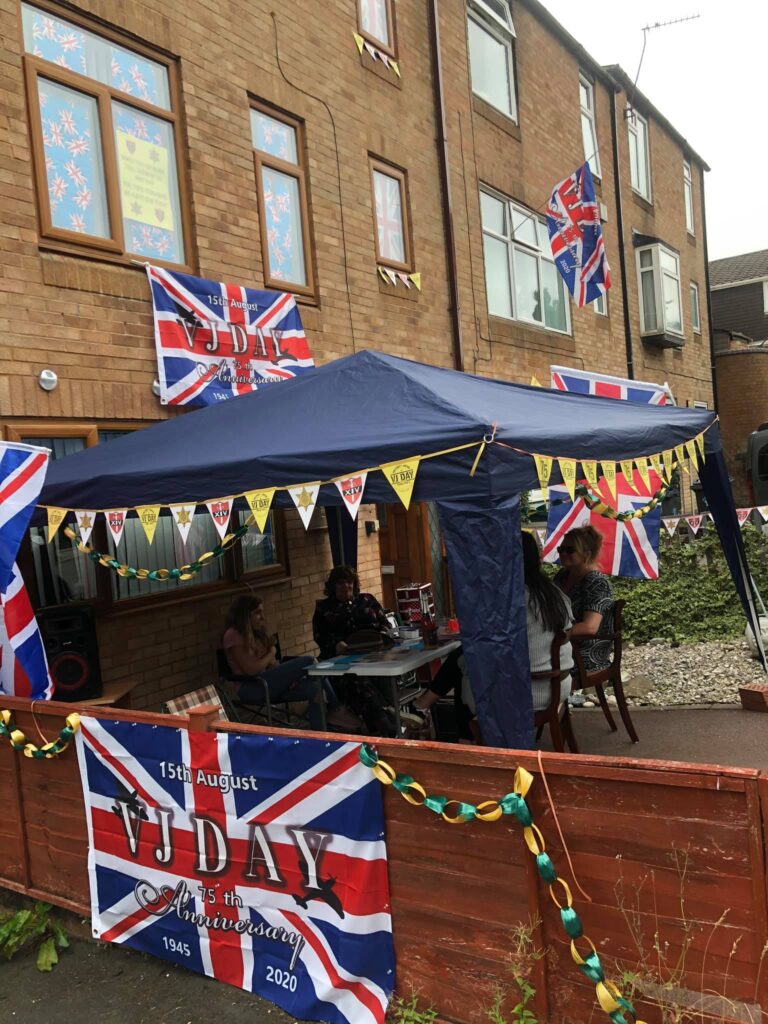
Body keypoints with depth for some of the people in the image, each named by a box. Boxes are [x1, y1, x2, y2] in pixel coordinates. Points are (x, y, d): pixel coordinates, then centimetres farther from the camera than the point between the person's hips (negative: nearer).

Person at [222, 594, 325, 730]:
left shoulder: (257, 634, 18)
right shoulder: (233, 635, -8)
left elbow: (272, 664, 13)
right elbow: (251, 669, -16)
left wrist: (289, 676, -7)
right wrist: (271, 654, -1)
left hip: (267, 684, 8)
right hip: (251, 689, -8)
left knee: (314, 688, -20)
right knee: (308, 662, -20)